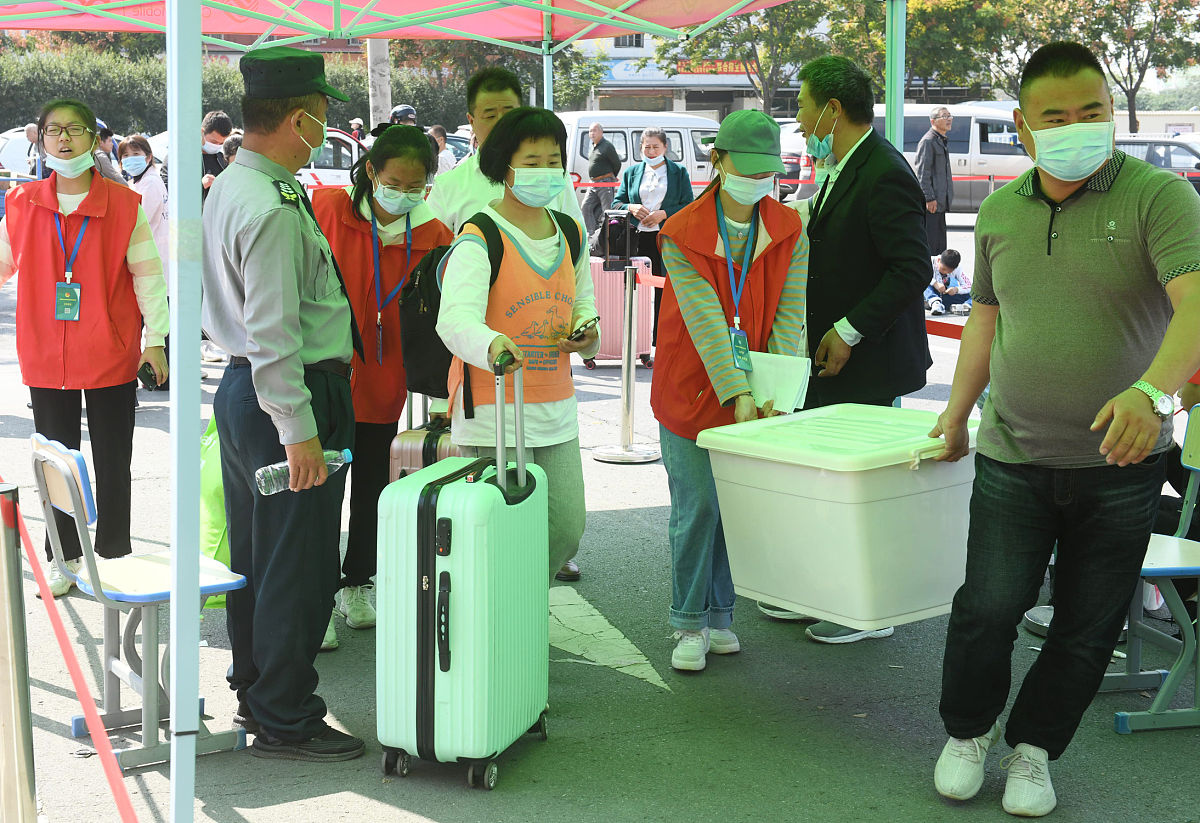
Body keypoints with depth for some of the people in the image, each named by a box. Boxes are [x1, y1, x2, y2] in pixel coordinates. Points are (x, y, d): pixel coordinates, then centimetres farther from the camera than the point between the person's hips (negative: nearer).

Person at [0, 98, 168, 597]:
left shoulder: (124, 205, -5)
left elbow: (147, 274, -2)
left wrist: (155, 339, -4)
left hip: (111, 358, -2)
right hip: (45, 359, 2)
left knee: (113, 463, 8)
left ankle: (113, 555, 22)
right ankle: (64, 559, 24)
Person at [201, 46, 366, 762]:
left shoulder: (229, 187, 12)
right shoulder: (272, 208, -21)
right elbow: (272, 332, -25)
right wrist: (298, 429, -23)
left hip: (241, 388, 11)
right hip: (287, 395, -11)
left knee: (256, 554, 19)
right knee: (299, 564, -1)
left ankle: (258, 691, 33)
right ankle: (284, 721, 9)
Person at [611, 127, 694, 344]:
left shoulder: (679, 172, 8)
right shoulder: (631, 172, 15)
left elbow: (688, 206, 3)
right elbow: (616, 202, 15)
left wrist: (663, 214, -11)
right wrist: (631, 208, -7)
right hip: (637, 239, 2)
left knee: (664, 291, 0)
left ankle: (660, 341, 7)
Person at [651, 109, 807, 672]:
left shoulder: (789, 231, 0)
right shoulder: (682, 234, -9)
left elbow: (788, 315, -5)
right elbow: (705, 322, -18)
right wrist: (736, 395, -26)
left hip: (754, 397, 3)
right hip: (693, 391, -3)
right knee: (697, 507, -2)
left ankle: (719, 615, 21)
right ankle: (689, 624, 11)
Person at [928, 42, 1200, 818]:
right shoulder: (1000, 211, 6)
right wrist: (958, 410, 17)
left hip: (1121, 462, -2)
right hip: (1014, 455, 2)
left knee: (1088, 628, 7)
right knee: (989, 606, -5)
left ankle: (1034, 749, 28)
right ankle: (967, 732, 21)